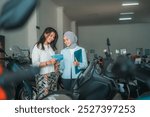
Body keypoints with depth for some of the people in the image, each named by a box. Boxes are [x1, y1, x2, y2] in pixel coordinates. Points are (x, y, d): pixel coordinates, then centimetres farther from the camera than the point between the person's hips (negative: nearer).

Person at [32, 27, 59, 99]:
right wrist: (48, 62, -20)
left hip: (53, 75, 6)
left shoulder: (52, 47, 17)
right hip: (43, 76, -6)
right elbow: (35, 64, -12)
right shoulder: (38, 46, -3)